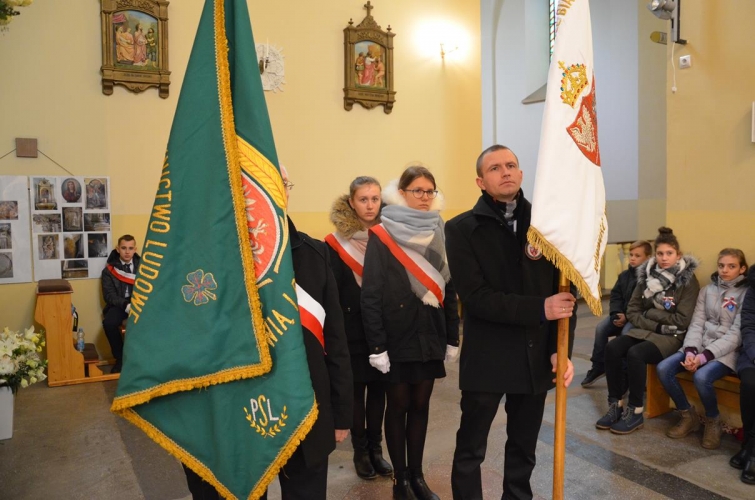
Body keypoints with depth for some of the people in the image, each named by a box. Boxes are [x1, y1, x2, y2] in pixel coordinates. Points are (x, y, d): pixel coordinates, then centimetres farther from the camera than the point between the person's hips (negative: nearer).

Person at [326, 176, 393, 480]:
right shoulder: (337, 242, -6)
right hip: (354, 332, -2)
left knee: (378, 389, 12)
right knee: (357, 390, 9)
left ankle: (375, 448, 27)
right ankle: (360, 451, 25)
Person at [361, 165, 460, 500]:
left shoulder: (439, 234, 6)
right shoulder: (381, 236, -9)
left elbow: (449, 290, 9)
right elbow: (370, 295, -11)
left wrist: (452, 337, 7)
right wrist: (376, 345, -15)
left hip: (430, 336, 4)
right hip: (397, 338, -4)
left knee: (421, 404, 12)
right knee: (398, 406, 7)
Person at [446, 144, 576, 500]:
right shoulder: (462, 229, -6)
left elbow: (565, 290, 2)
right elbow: (475, 297, -16)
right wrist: (539, 309, -21)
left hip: (537, 356, 3)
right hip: (487, 358, -3)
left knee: (524, 448, 18)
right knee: (470, 449, 10)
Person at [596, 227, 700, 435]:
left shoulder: (688, 280, -6)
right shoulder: (647, 275, 5)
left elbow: (683, 320, -12)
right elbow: (632, 311, 5)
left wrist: (650, 313, -9)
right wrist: (655, 325, -10)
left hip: (672, 336, -4)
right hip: (646, 330, 5)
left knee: (635, 354, -31)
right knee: (612, 348, -23)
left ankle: (635, 412, -17)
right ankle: (616, 404, -14)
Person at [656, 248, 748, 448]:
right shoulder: (707, 290, 10)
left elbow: (736, 335, -13)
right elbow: (697, 324, 3)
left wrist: (704, 356, -22)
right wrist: (691, 351, -15)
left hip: (727, 351, -5)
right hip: (700, 346, 5)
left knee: (701, 377, -34)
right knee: (663, 368, -18)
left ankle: (713, 422, -3)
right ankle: (688, 416, 2)